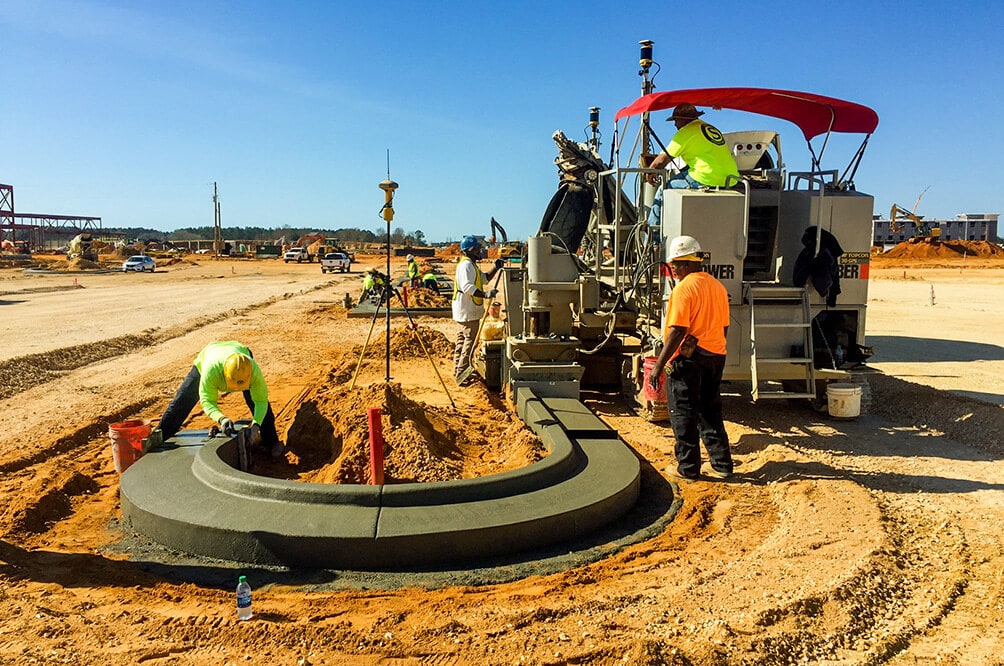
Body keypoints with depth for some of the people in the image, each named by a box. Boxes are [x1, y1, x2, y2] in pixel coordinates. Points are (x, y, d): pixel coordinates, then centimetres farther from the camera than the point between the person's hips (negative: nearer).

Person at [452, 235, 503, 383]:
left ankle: (458, 371, 25)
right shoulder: (466, 265, -17)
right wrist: (485, 294, -36)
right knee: (470, 341, -9)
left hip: (466, 311, 11)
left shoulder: (471, 265, 18)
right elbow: (467, 286, -29)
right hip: (468, 311, -11)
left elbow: (485, 278, 24)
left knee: (462, 339, 16)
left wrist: (496, 267, 11)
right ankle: (462, 373, -6)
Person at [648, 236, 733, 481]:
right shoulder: (718, 287, 10)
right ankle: (722, 465, 20)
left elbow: (677, 331, -19)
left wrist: (659, 365, -16)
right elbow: (724, 327, 15)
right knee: (711, 412, 16)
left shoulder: (684, 288, -14)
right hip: (716, 356, 8)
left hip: (688, 357, -7)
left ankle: (687, 468, 11)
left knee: (684, 414, 4)